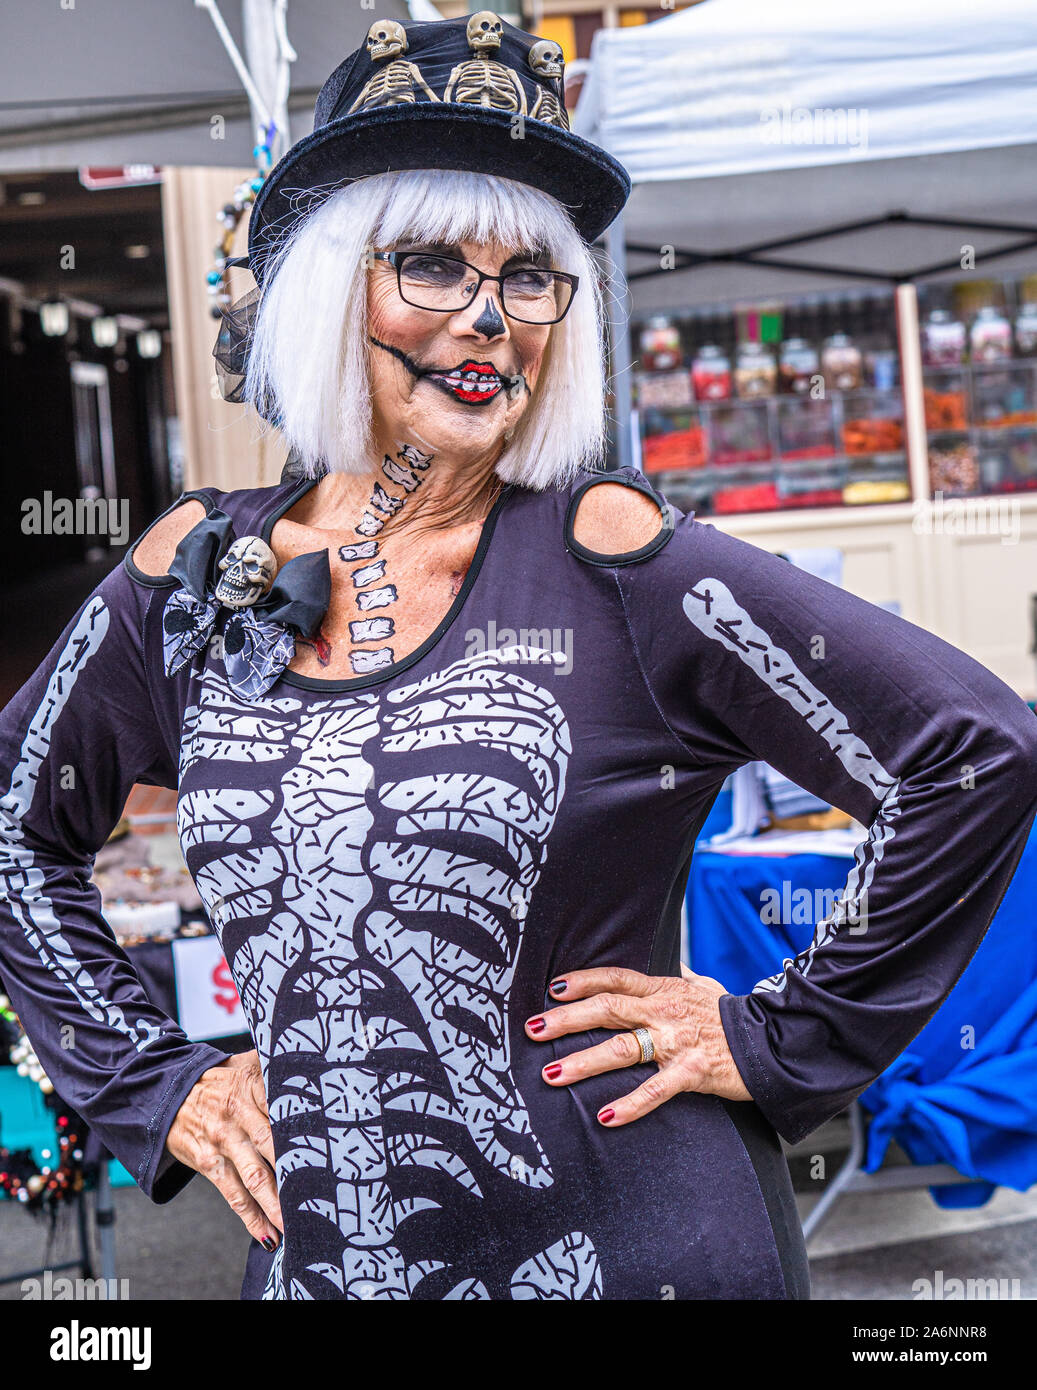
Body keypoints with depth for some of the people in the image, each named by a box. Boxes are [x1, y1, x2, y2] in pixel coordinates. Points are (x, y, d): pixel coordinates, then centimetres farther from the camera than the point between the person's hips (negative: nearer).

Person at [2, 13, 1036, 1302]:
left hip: (622, 1246, -3)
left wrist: (780, 1035, -8)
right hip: (313, 1249, 4)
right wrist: (152, 1082, 7)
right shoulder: (199, 571, -1)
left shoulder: (607, 558, -12)